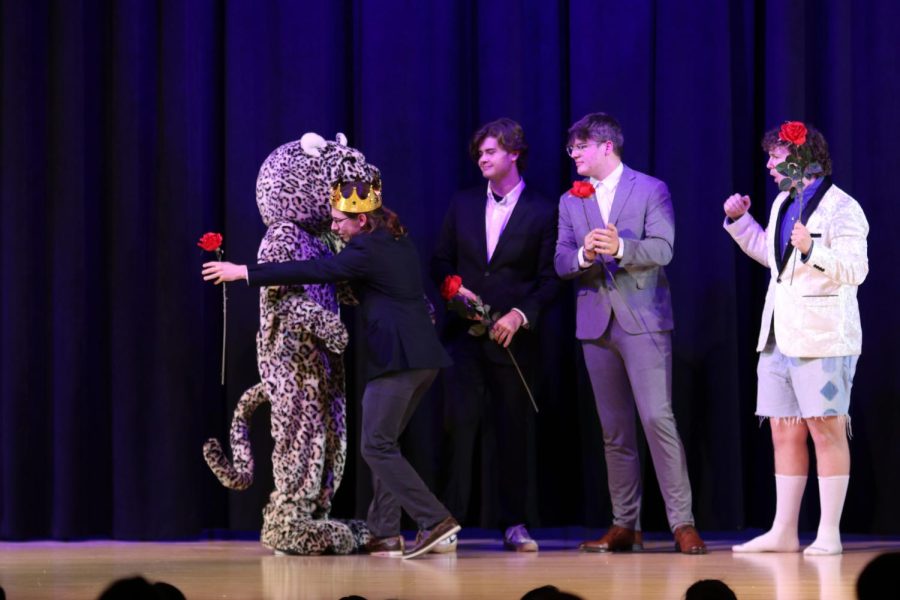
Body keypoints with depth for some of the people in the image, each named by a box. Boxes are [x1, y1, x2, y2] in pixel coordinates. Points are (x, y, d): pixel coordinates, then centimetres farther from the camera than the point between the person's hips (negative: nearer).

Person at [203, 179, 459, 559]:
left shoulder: (367, 251, -12)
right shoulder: (398, 243, 16)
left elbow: (312, 272, -17)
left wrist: (243, 272, -14)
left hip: (396, 359, -9)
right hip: (423, 356, 9)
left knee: (377, 447, -5)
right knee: (382, 444, 14)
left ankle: (435, 520, -11)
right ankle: (385, 532, 12)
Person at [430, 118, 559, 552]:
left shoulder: (542, 213, 1)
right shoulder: (462, 205, 11)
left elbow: (549, 279, -2)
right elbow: (440, 262, 15)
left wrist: (521, 315, -15)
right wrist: (455, 288, -5)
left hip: (513, 338, -2)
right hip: (464, 334, 2)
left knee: (514, 431, 4)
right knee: (458, 425, -7)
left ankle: (515, 524, 12)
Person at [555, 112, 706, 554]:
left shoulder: (651, 190, 0)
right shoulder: (571, 201, 12)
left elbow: (662, 250, -11)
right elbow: (561, 262, 4)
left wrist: (620, 247, -29)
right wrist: (584, 255, -18)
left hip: (643, 321, -4)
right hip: (596, 324, 5)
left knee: (658, 419, -13)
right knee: (614, 431, 7)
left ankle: (682, 522, -11)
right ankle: (625, 526, 11)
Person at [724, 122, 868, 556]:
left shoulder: (840, 208, -10)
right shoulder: (783, 204, 17)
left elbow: (855, 270, -19)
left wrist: (813, 249, -32)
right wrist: (739, 221, 23)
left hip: (822, 340, -9)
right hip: (779, 337, 9)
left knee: (826, 431, -5)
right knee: (785, 434, 9)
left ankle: (829, 533, -3)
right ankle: (783, 532, 13)